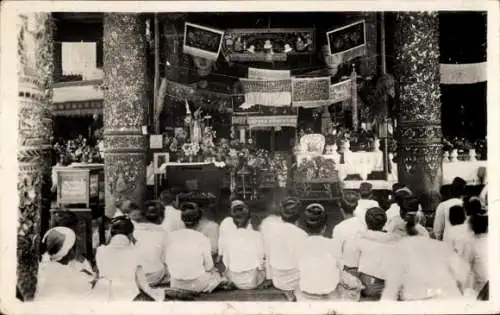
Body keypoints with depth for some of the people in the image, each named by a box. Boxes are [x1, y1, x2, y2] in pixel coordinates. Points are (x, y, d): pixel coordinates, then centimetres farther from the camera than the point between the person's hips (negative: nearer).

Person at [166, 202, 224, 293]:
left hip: (175, 284, 5)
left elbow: (167, 261, 1)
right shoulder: (203, 239, -17)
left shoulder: (171, 235, -8)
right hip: (196, 284, -4)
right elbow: (208, 267, -11)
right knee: (217, 275, 26)